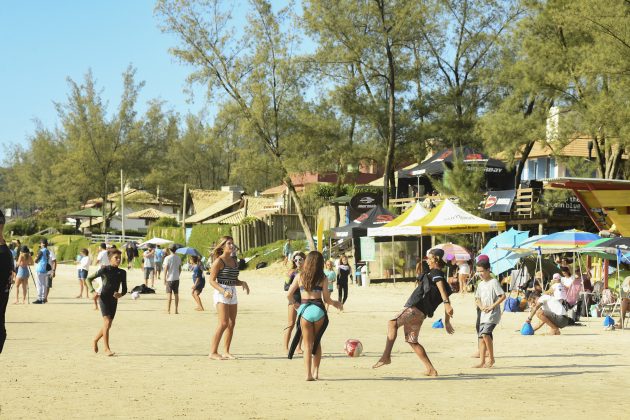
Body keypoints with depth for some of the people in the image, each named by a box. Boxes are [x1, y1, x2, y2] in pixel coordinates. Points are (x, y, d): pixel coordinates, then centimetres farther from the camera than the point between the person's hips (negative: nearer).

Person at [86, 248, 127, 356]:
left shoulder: (122, 272, 6)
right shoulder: (105, 270, -6)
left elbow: (124, 289, 11)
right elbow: (88, 279, 0)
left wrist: (120, 294, -12)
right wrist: (93, 291, -13)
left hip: (114, 300, 5)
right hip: (104, 298, -5)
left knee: (108, 326, 10)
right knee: (107, 322, -15)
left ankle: (95, 340, 35)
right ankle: (107, 349, -11)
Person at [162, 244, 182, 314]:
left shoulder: (167, 258, -10)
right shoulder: (178, 258, 5)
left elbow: (165, 269, -11)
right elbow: (180, 269, 9)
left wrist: (164, 279, -7)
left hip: (170, 279, -4)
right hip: (176, 278, 4)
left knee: (169, 294, -2)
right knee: (176, 294, 7)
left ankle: (168, 310, -4)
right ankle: (176, 310, 8)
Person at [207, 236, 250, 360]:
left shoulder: (233, 261, 15)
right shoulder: (219, 261, -7)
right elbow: (211, 280, -11)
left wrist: (243, 283, 2)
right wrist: (224, 291, -23)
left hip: (232, 294, 8)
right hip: (221, 293, -8)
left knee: (231, 324, 5)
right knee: (223, 323, -14)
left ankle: (226, 352, 12)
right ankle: (213, 352, -11)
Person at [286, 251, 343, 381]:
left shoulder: (299, 276, 4)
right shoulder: (323, 278, 0)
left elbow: (289, 295, 2)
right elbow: (326, 299, 0)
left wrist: (295, 304, 22)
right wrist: (335, 303, 20)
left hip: (304, 310, 0)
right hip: (318, 309, 0)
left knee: (308, 344, 7)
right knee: (317, 342, 18)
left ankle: (308, 374, -1)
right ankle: (315, 371, 18)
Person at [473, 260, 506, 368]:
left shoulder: (494, 282, -9)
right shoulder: (480, 284, 13)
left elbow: (503, 296, -15)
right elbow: (477, 299, 19)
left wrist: (492, 306, -18)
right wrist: (481, 306, -2)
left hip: (493, 314, -8)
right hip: (483, 314, 8)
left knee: (485, 333, -23)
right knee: (481, 337, 3)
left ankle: (491, 358, -10)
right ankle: (482, 362, 7)